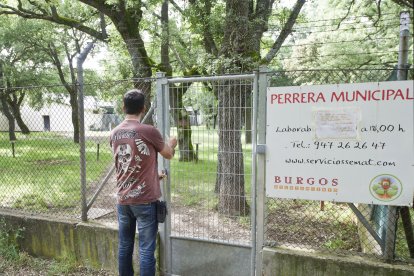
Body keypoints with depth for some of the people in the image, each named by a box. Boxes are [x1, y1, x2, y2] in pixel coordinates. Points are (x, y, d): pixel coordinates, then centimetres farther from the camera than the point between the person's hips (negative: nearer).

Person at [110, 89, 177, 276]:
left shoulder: (114, 134, 4)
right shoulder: (149, 131, -15)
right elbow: (168, 154, 2)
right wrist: (172, 143, 24)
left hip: (123, 199, 6)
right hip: (144, 199, -6)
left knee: (125, 246, 16)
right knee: (146, 249, 3)